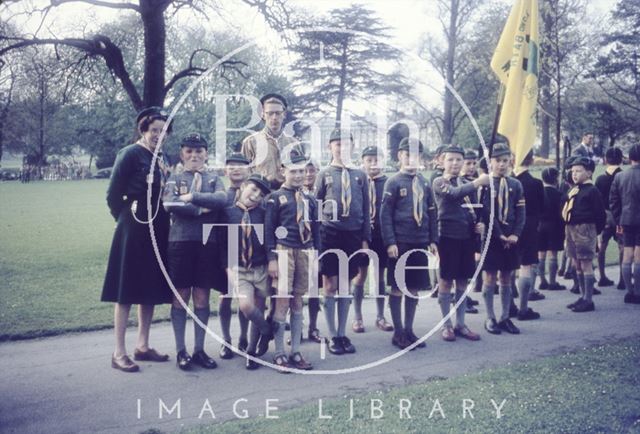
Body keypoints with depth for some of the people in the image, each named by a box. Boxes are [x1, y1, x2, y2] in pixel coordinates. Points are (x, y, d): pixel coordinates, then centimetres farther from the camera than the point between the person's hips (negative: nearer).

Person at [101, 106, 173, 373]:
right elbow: (113, 196, -10)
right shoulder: (130, 154, -9)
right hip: (133, 231, -7)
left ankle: (143, 346, 22)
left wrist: (162, 220, 9)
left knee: (151, 290, 11)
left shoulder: (160, 159, 13)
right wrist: (128, 218, 0)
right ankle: (119, 353, 4)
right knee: (127, 291, -3)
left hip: (157, 232, 8)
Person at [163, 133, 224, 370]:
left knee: (202, 297, 6)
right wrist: (201, 208, -12)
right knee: (181, 296, 2)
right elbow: (170, 204, -10)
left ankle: (199, 349, 15)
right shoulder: (174, 179, 9)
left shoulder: (214, 179, 14)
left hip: (208, 242, 2)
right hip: (180, 242, -1)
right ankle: (181, 351, 11)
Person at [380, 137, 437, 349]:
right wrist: (390, 242, -14)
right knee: (397, 288, 2)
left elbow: (431, 213, 14)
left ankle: (409, 330, 21)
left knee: (414, 288, 10)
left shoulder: (424, 183, 11)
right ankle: (398, 332, 12)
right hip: (400, 243, -5)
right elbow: (385, 214, -8)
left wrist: (433, 240, 8)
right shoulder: (394, 182, -4)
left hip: (420, 244, 5)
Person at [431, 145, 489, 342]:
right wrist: (479, 182, -35)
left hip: (467, 237, 5)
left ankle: (461, 324, 17)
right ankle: (447, 325, 11)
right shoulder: (439, 182, -4)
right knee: (446, 281, 2)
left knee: (463, 281, 9)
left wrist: (480, 225, 0)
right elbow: (455, 193, -25)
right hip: (448, 237, -5)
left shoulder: (468, 184, 14)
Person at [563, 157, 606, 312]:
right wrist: (568, 227, 9)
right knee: (577, 264, 13)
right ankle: (583, 296, 23)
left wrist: (596, 231, -4)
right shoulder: (572, 190, 14)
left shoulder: (592, 191, -8)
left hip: (584, 229, -8)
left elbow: (600, 214, -9)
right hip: (571, 228, 8)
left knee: (586, 264, -4)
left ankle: (588, 300, 1)